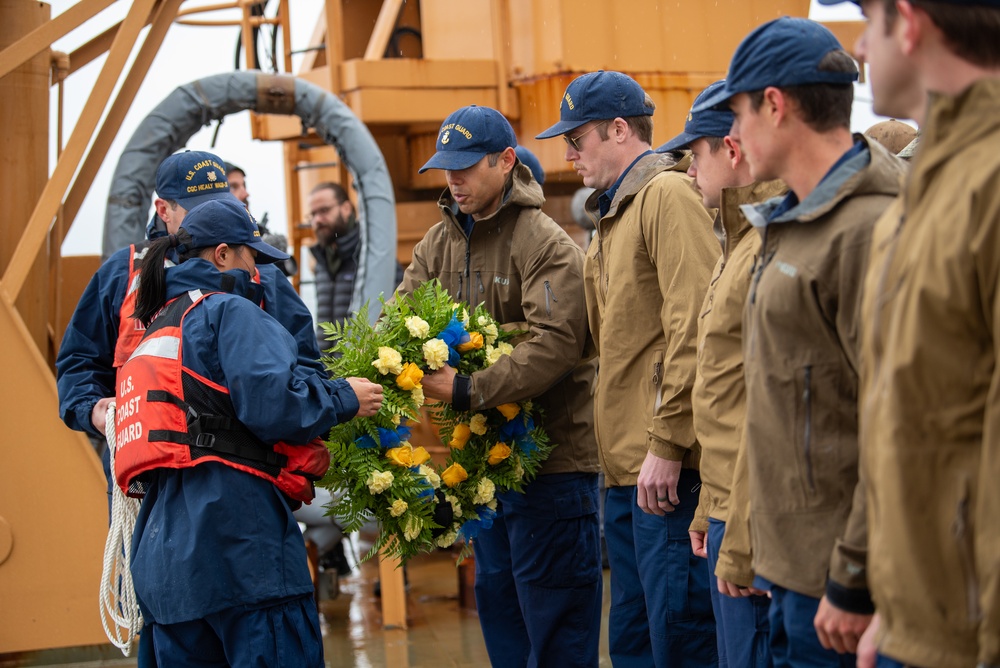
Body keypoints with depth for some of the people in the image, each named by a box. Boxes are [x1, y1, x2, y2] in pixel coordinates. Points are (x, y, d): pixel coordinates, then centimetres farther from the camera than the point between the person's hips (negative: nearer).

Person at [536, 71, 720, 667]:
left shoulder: (667, 195, -9)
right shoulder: (613, 213, 22)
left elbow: (693, 328, -18)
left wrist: (666, 444, -20)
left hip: (667, 466, -10)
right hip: (626, 466, 10)